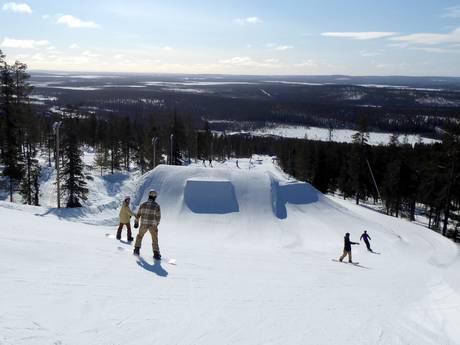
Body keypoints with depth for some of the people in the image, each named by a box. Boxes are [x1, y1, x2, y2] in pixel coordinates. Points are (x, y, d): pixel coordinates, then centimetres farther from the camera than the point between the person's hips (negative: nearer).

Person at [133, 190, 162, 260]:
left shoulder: (143, 204, -3)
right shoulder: (157, 206, -9)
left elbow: (138, 214, 4)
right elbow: (158, 217, -3)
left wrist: (136, 222, 18)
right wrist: (156, 224, 14)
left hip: (144, 224, 2)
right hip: (153, 225, -1)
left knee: (140, 236, 26)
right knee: (155, 239, 12)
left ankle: (137, 250, 22)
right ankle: (156, 254, 5)